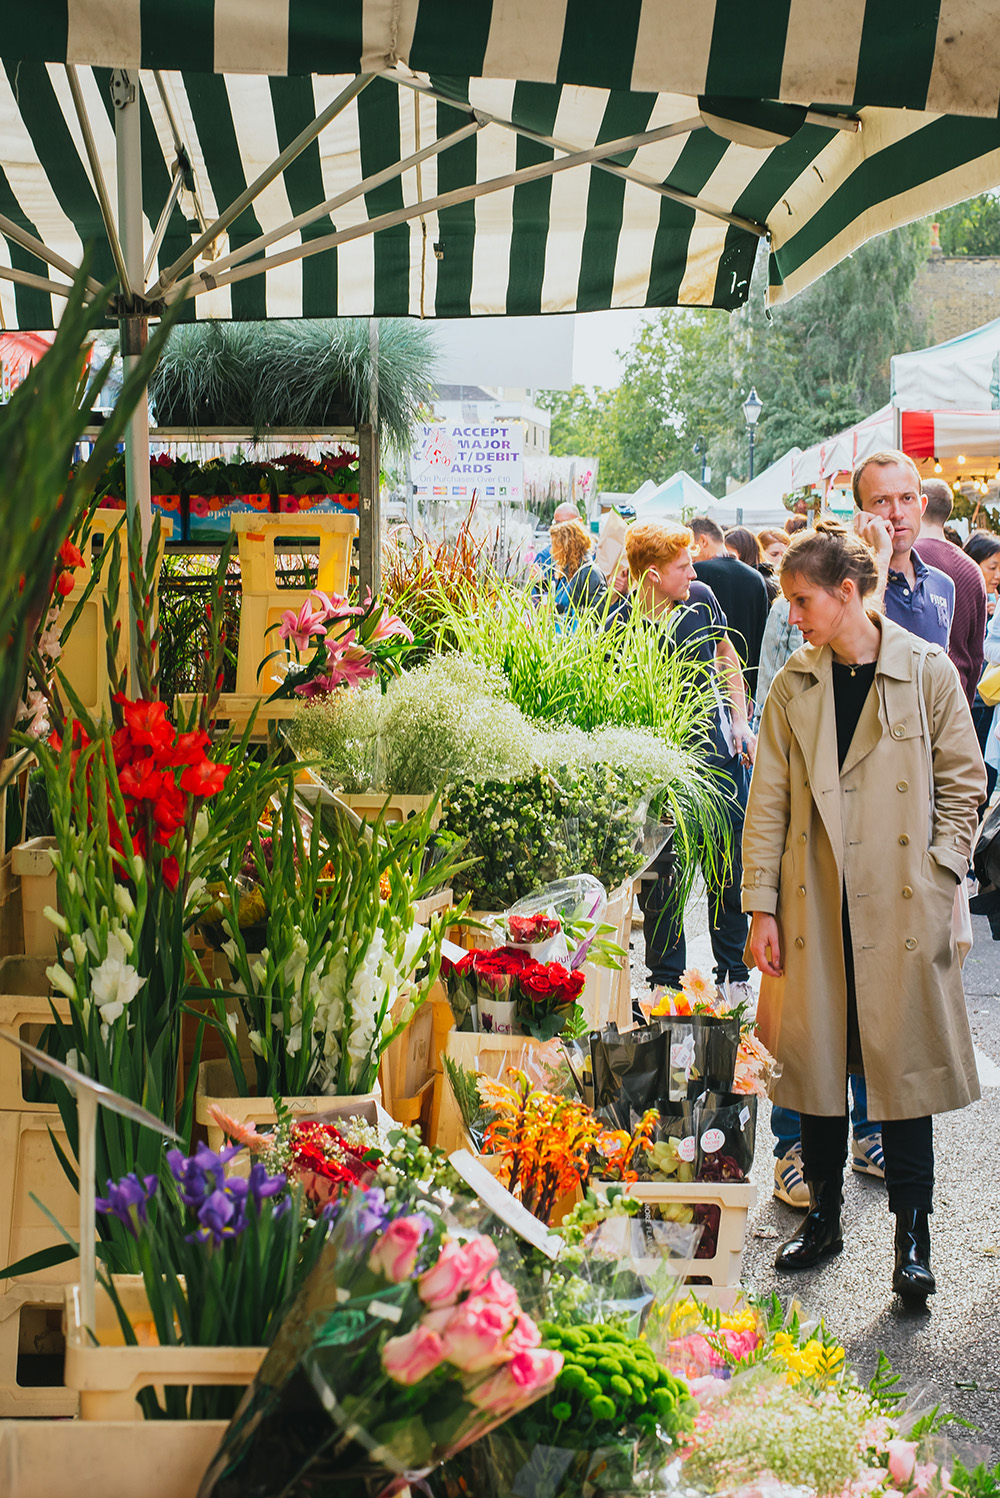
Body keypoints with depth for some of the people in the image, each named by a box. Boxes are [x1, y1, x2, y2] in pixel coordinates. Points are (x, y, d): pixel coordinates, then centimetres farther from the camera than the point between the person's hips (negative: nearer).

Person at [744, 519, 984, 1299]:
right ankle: (824, 1214, 24)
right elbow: (769, 801, 5)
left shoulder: (927, 671, -3)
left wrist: (940, 873, -4)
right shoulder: (794, 685, 4)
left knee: (904, 1061, 0)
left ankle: (912, 1236, 10)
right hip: (815, 906, 3)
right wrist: (761, 906, 1)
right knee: (816, 1058, 8)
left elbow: (963, 780, 3)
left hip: (902, 905, -3)